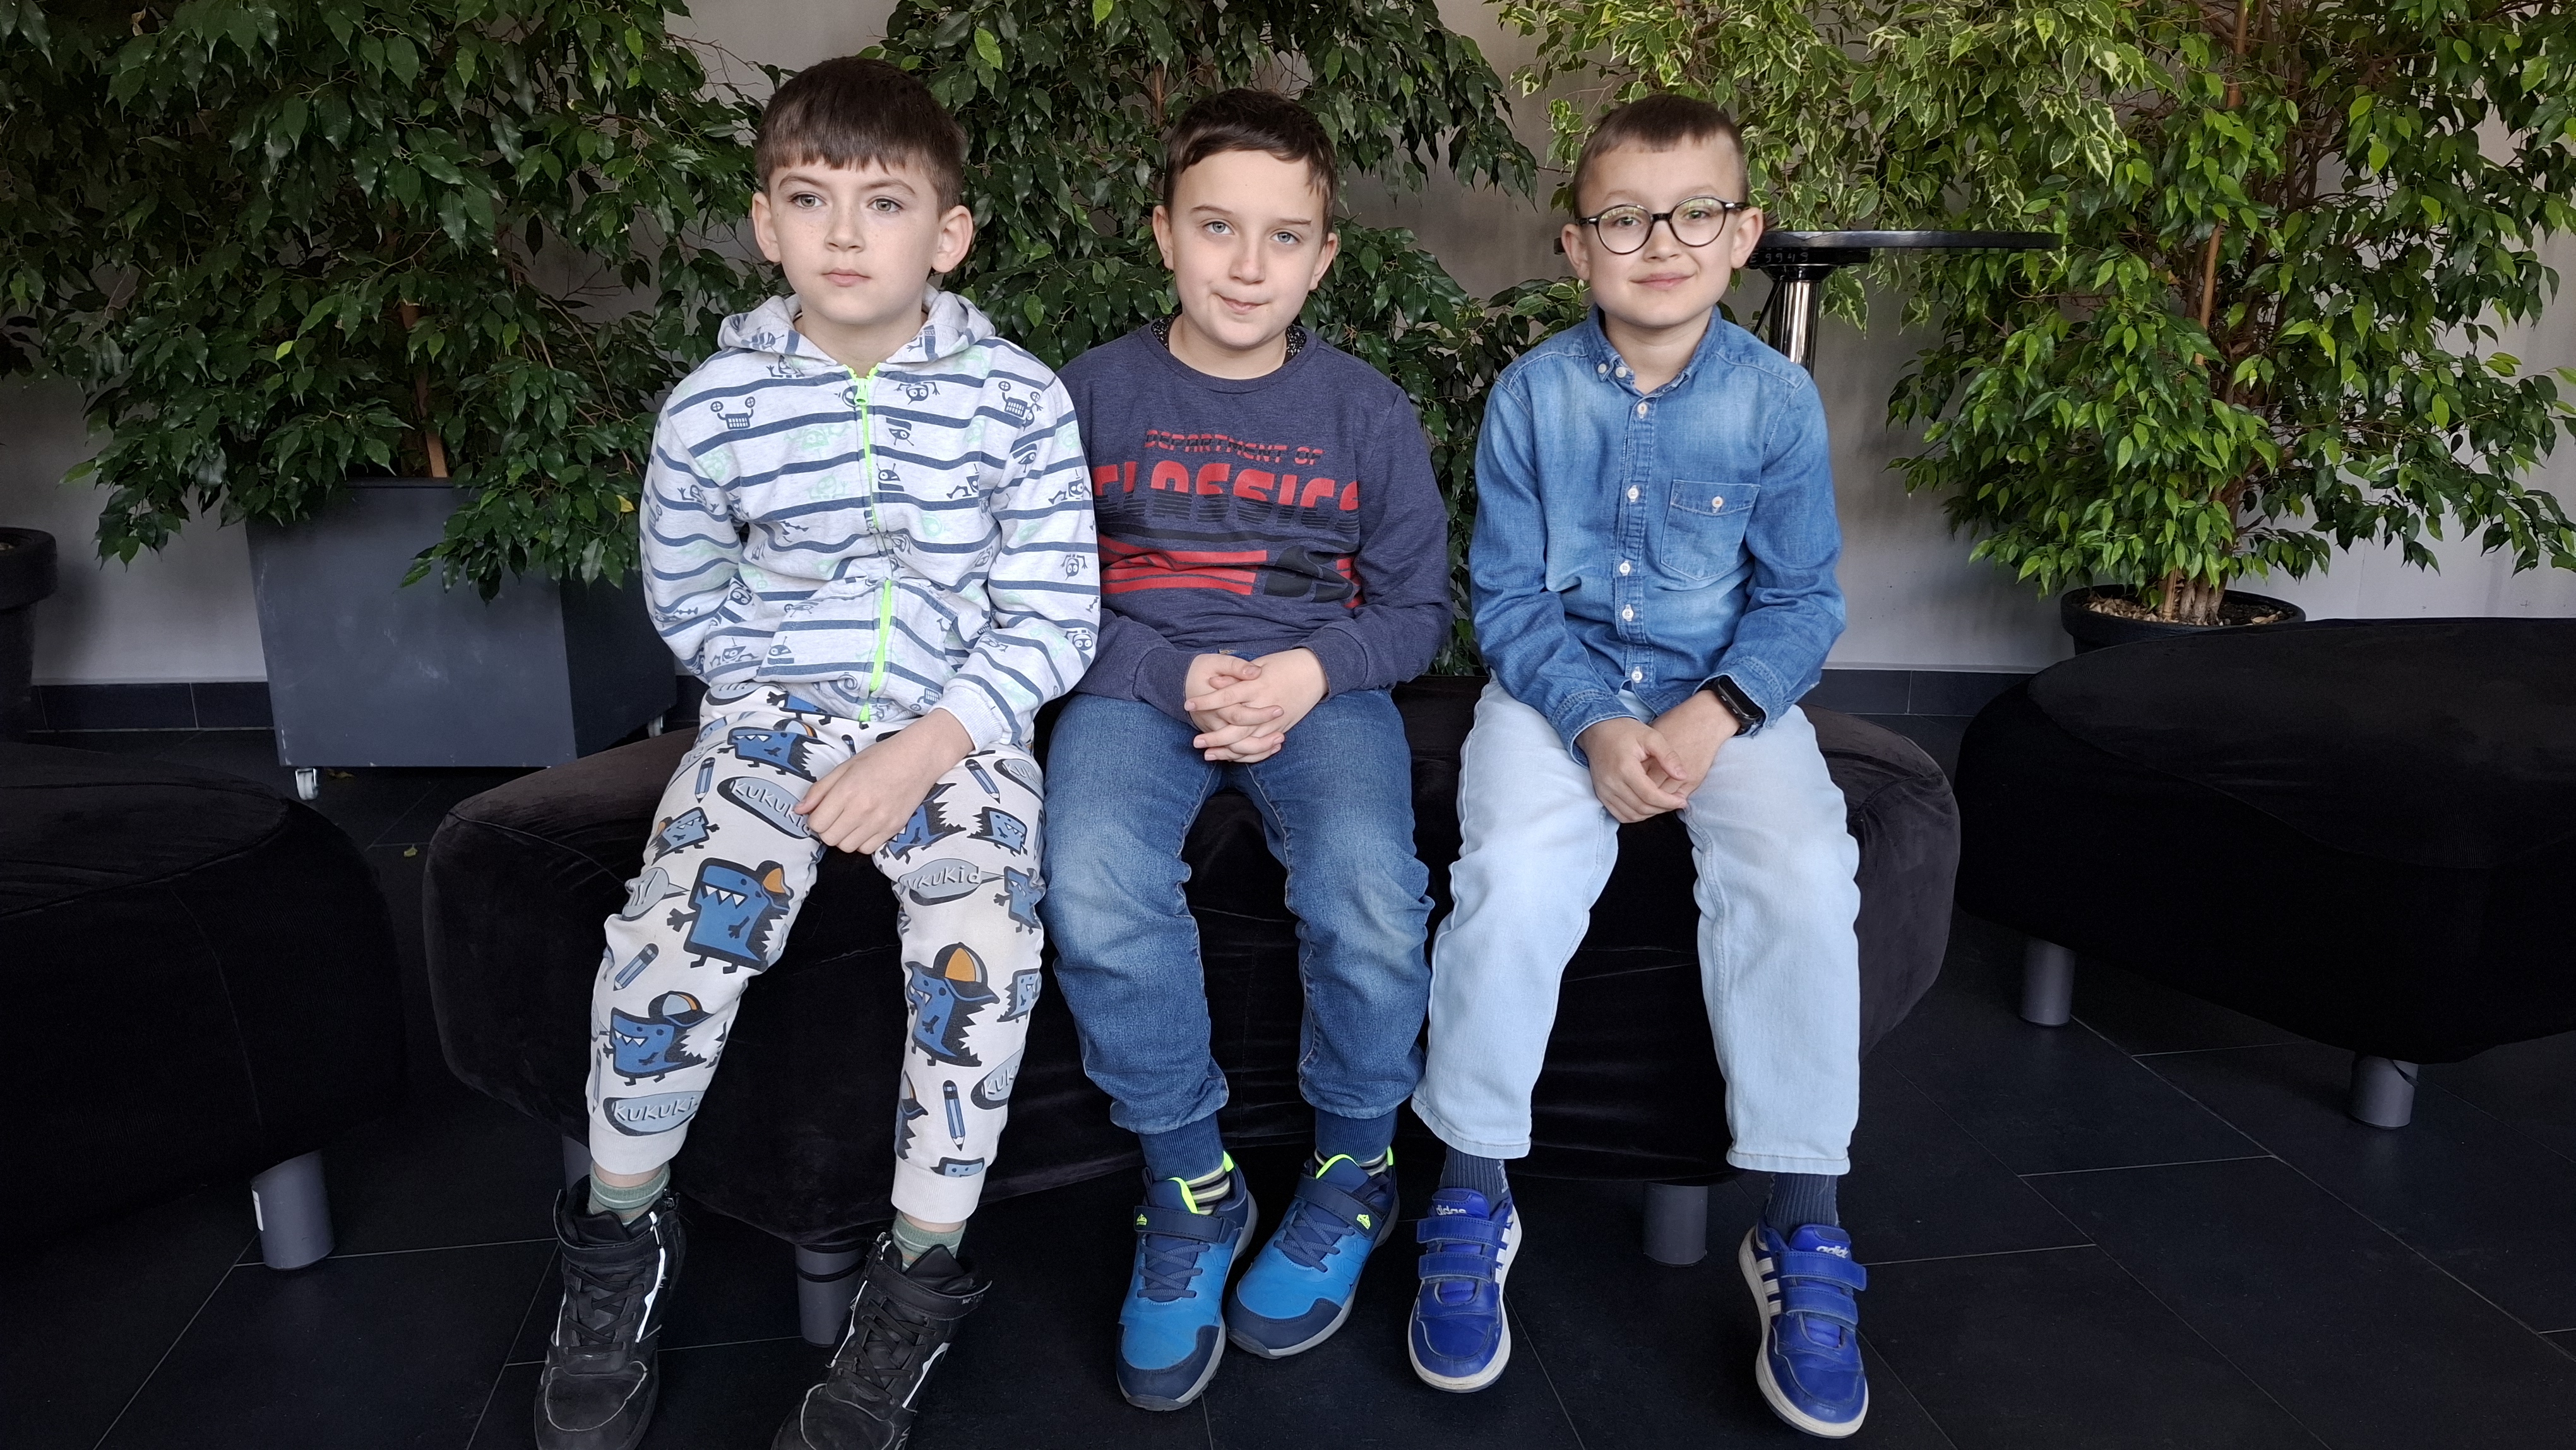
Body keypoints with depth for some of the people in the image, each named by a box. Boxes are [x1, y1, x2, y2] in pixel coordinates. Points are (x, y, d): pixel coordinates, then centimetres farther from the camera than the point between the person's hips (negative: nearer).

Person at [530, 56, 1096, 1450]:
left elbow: (1050, 620, -4)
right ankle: (618, 1241, 4)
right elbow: (684, 599, 15)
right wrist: (785, 696, 0)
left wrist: (923, 748, -16)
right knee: (672, 934, -24)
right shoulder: (713, 405, 2)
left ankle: (917, 1282, -6)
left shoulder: (1018, 400, -3)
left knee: (983, 950, -28)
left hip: (959, 725, -1)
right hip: (776, 709, 1)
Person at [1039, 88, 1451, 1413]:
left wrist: (1306, 675, -12)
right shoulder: (1096, 392, 5)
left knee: (1370, 898, -29)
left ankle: (1352, 1175, 1)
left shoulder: (1365, 409, 6)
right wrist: (1177, 676, -12)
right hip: (1137, 680, 0)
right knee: (1094, 892, -31)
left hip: (1319, 683, 0)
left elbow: (1416, 607, 8)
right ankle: (1190, 1188, -6)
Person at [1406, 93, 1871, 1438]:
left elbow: (1802, 599, 1)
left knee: (1803, 873, -27)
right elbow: (1507, 596, -2)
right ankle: (1471, 1197, -9)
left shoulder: (1777, 398, -2)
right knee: (1516, 870, -29)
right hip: (1557, 686, 0)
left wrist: (1717, 714, -18)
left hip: (1729, 694, 1)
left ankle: (1799, 1227, -11)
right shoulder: (1533, 393, -3)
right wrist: (1592, 723, -19)